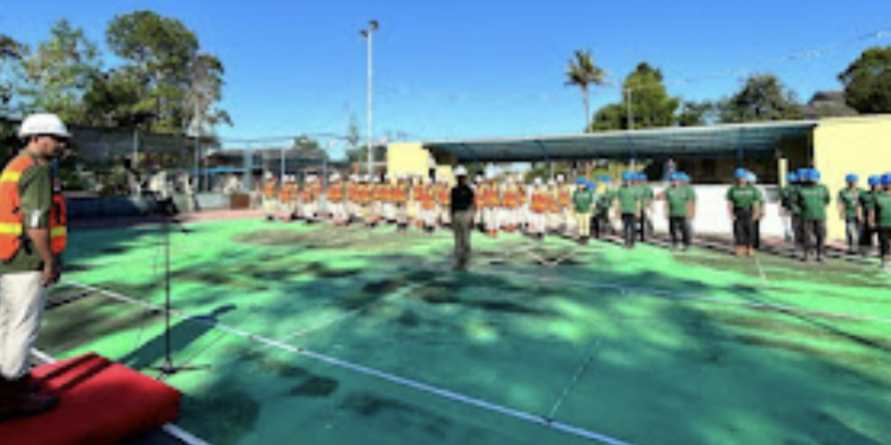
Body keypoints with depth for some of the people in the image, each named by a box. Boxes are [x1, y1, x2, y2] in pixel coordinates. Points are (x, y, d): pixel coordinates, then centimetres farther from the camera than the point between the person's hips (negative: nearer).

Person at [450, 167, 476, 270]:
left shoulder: (469, 190, -4)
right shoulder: (454, 190, 10)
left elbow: (473, 205, -5)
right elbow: (451, 205, 12)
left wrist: (472, 220, -12)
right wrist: (452, 218, 7)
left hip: (466, 215, -4)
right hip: (456, 216, 4)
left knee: (466, 241, -4)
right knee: (458, 241, 6)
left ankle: (465, 263, 4)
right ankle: (458, 263, 12)